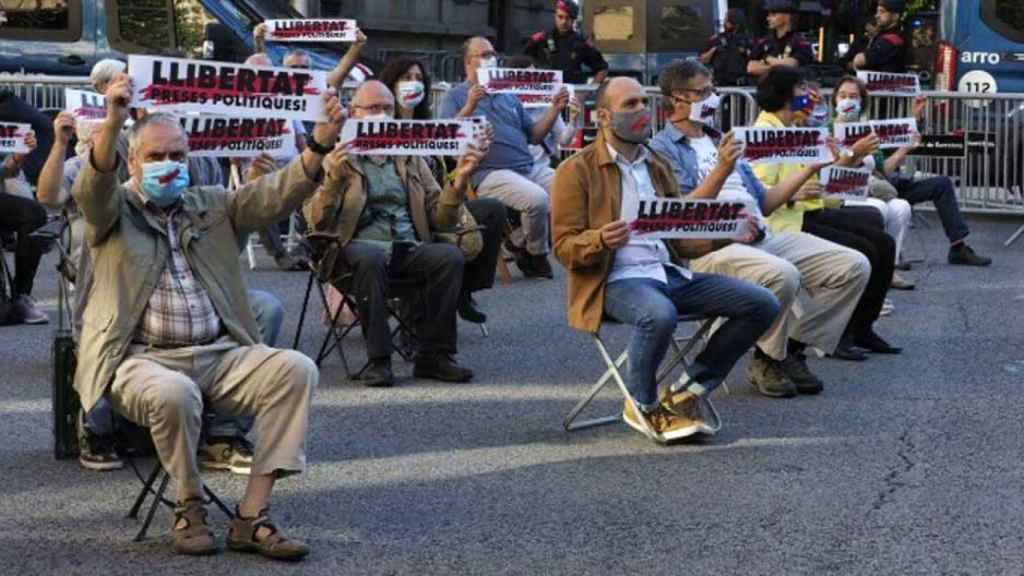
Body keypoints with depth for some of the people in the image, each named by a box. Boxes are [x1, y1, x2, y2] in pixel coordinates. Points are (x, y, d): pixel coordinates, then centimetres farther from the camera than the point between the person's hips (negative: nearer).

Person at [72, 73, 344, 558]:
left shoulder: (213, 205, 18)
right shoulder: (114, 210, 8)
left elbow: (275, 194, 3)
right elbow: (94, 186, -16)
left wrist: (319, 143, -16)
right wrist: (113, 122, -36)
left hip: (220, 355, 4)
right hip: (141, 359, -4)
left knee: (296, 369, -21)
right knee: (174, 393, -37)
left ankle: (251, 516, -21)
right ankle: (190, 508, -10)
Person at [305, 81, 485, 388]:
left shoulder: (411, 159, 23)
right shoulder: (336, 158, 11)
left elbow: (440, 219, 16)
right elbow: (316, 221, -2)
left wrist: (459, 179, 0)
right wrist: (335, 178, -18)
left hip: (409, 248, 3)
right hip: (360, 245, -3)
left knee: (451, 255, -27)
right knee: (370, 258, -38)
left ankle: (434, 355, -21)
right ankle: (378, 359, -30)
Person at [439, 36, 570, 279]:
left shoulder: (508, 96, 28)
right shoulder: (456, 96, 10)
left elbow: (534, 136, 22)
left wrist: (555, 110, 10)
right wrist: (470, 106, -18)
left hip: (529, 168, 6)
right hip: (490, 172, -6)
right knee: (536, 199, -32)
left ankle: (521, 241, 0)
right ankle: (536, 254, -3)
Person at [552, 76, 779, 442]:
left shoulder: (657, 167, 22)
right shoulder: (577, 171, 1)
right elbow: (564, 247, -5)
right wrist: (601, 240, -26)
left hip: (670, 273, 7)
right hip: (616, 280, -7)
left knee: (762, 304, -11)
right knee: (659, 315, -40)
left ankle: (688, 390, -2)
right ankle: (644, 405, -12)